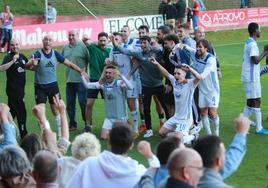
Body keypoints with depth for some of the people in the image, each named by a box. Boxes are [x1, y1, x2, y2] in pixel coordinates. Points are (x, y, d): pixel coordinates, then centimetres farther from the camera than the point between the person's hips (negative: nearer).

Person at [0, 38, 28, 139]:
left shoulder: (22, 56, 10)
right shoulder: (8, 57, -12)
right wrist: (12, 61, -38)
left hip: (20, 88, 7)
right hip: (13, 88, -7)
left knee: (12, 111, 15)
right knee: (21, 112, -7)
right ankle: (23, 134, -1)